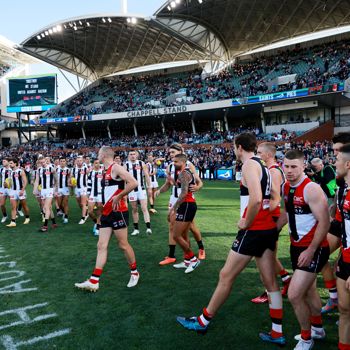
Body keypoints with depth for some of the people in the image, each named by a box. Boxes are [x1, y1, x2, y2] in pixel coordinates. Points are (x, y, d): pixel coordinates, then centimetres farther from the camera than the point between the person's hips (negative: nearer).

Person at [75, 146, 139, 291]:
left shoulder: (116, 168, -12)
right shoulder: (106, 171, 16)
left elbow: (133, 183, -25)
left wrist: (118, 197, -20)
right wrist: (102, 205, 17)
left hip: (118, 212, -9)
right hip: (107, 213, 9)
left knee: (123, 245, 3)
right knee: (101, 246, 5)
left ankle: (134, 272, 23)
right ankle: (94, 281, 7)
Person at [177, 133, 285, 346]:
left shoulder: (249, 165, -13)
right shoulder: (263, 166, 15)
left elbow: (255, 199, -28)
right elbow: (272, 199, 17)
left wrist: (245, 223, -15)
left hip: (254, 231, -9)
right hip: (269, 229, 9)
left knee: (226, 276, 4)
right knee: (270, 282, 13)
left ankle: (203, 321, 19)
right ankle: (278, 334, 22)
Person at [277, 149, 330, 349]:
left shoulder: (311, 189, -21)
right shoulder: (286, 187, 3)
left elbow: (324, 223, -21)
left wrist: (310, 251, -21)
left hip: (313, 249, -8)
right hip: (296, 246, 8)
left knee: (294, 295, -9)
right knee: (308, 291, 22)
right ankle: (318, 328, 45)